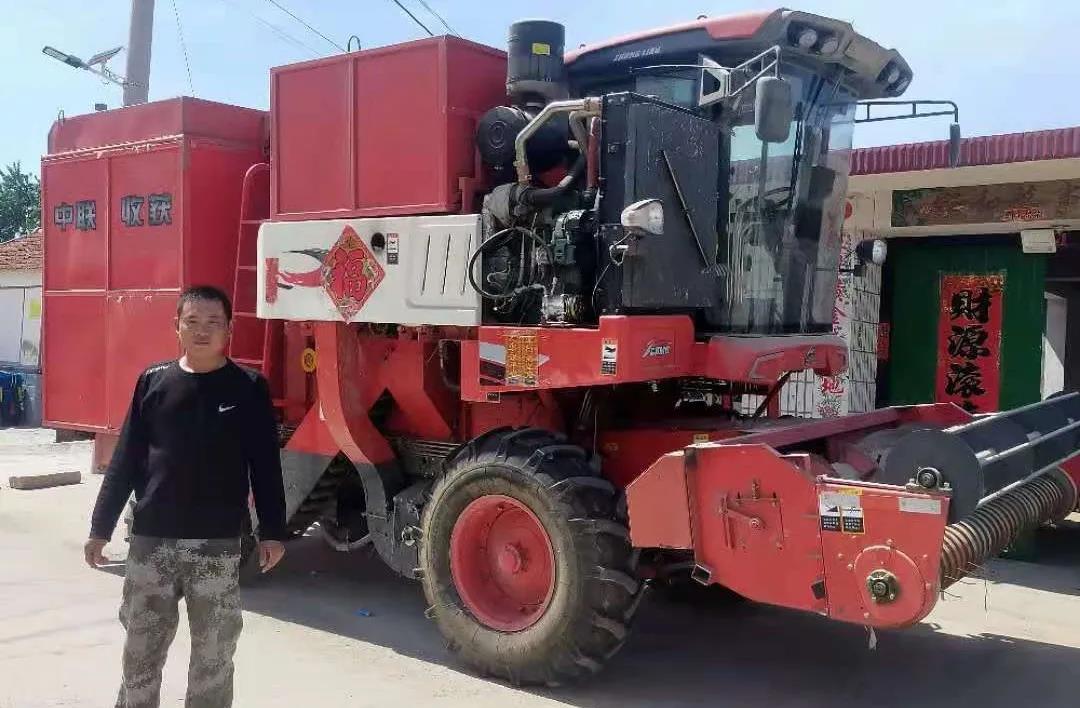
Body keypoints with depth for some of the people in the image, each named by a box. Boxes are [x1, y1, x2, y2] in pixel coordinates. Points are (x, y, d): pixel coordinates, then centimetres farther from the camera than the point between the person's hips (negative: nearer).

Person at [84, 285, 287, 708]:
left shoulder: (249, 389, -2)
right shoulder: (153, 382, 3)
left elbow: (265, 465, 0)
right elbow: (125, 459, 6)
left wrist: (272, 531, -2)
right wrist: (101, 527, 5)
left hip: (218, 544, -1)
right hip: (151, 540, 2)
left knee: (214, 652, 7)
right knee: (140, 649, 10)